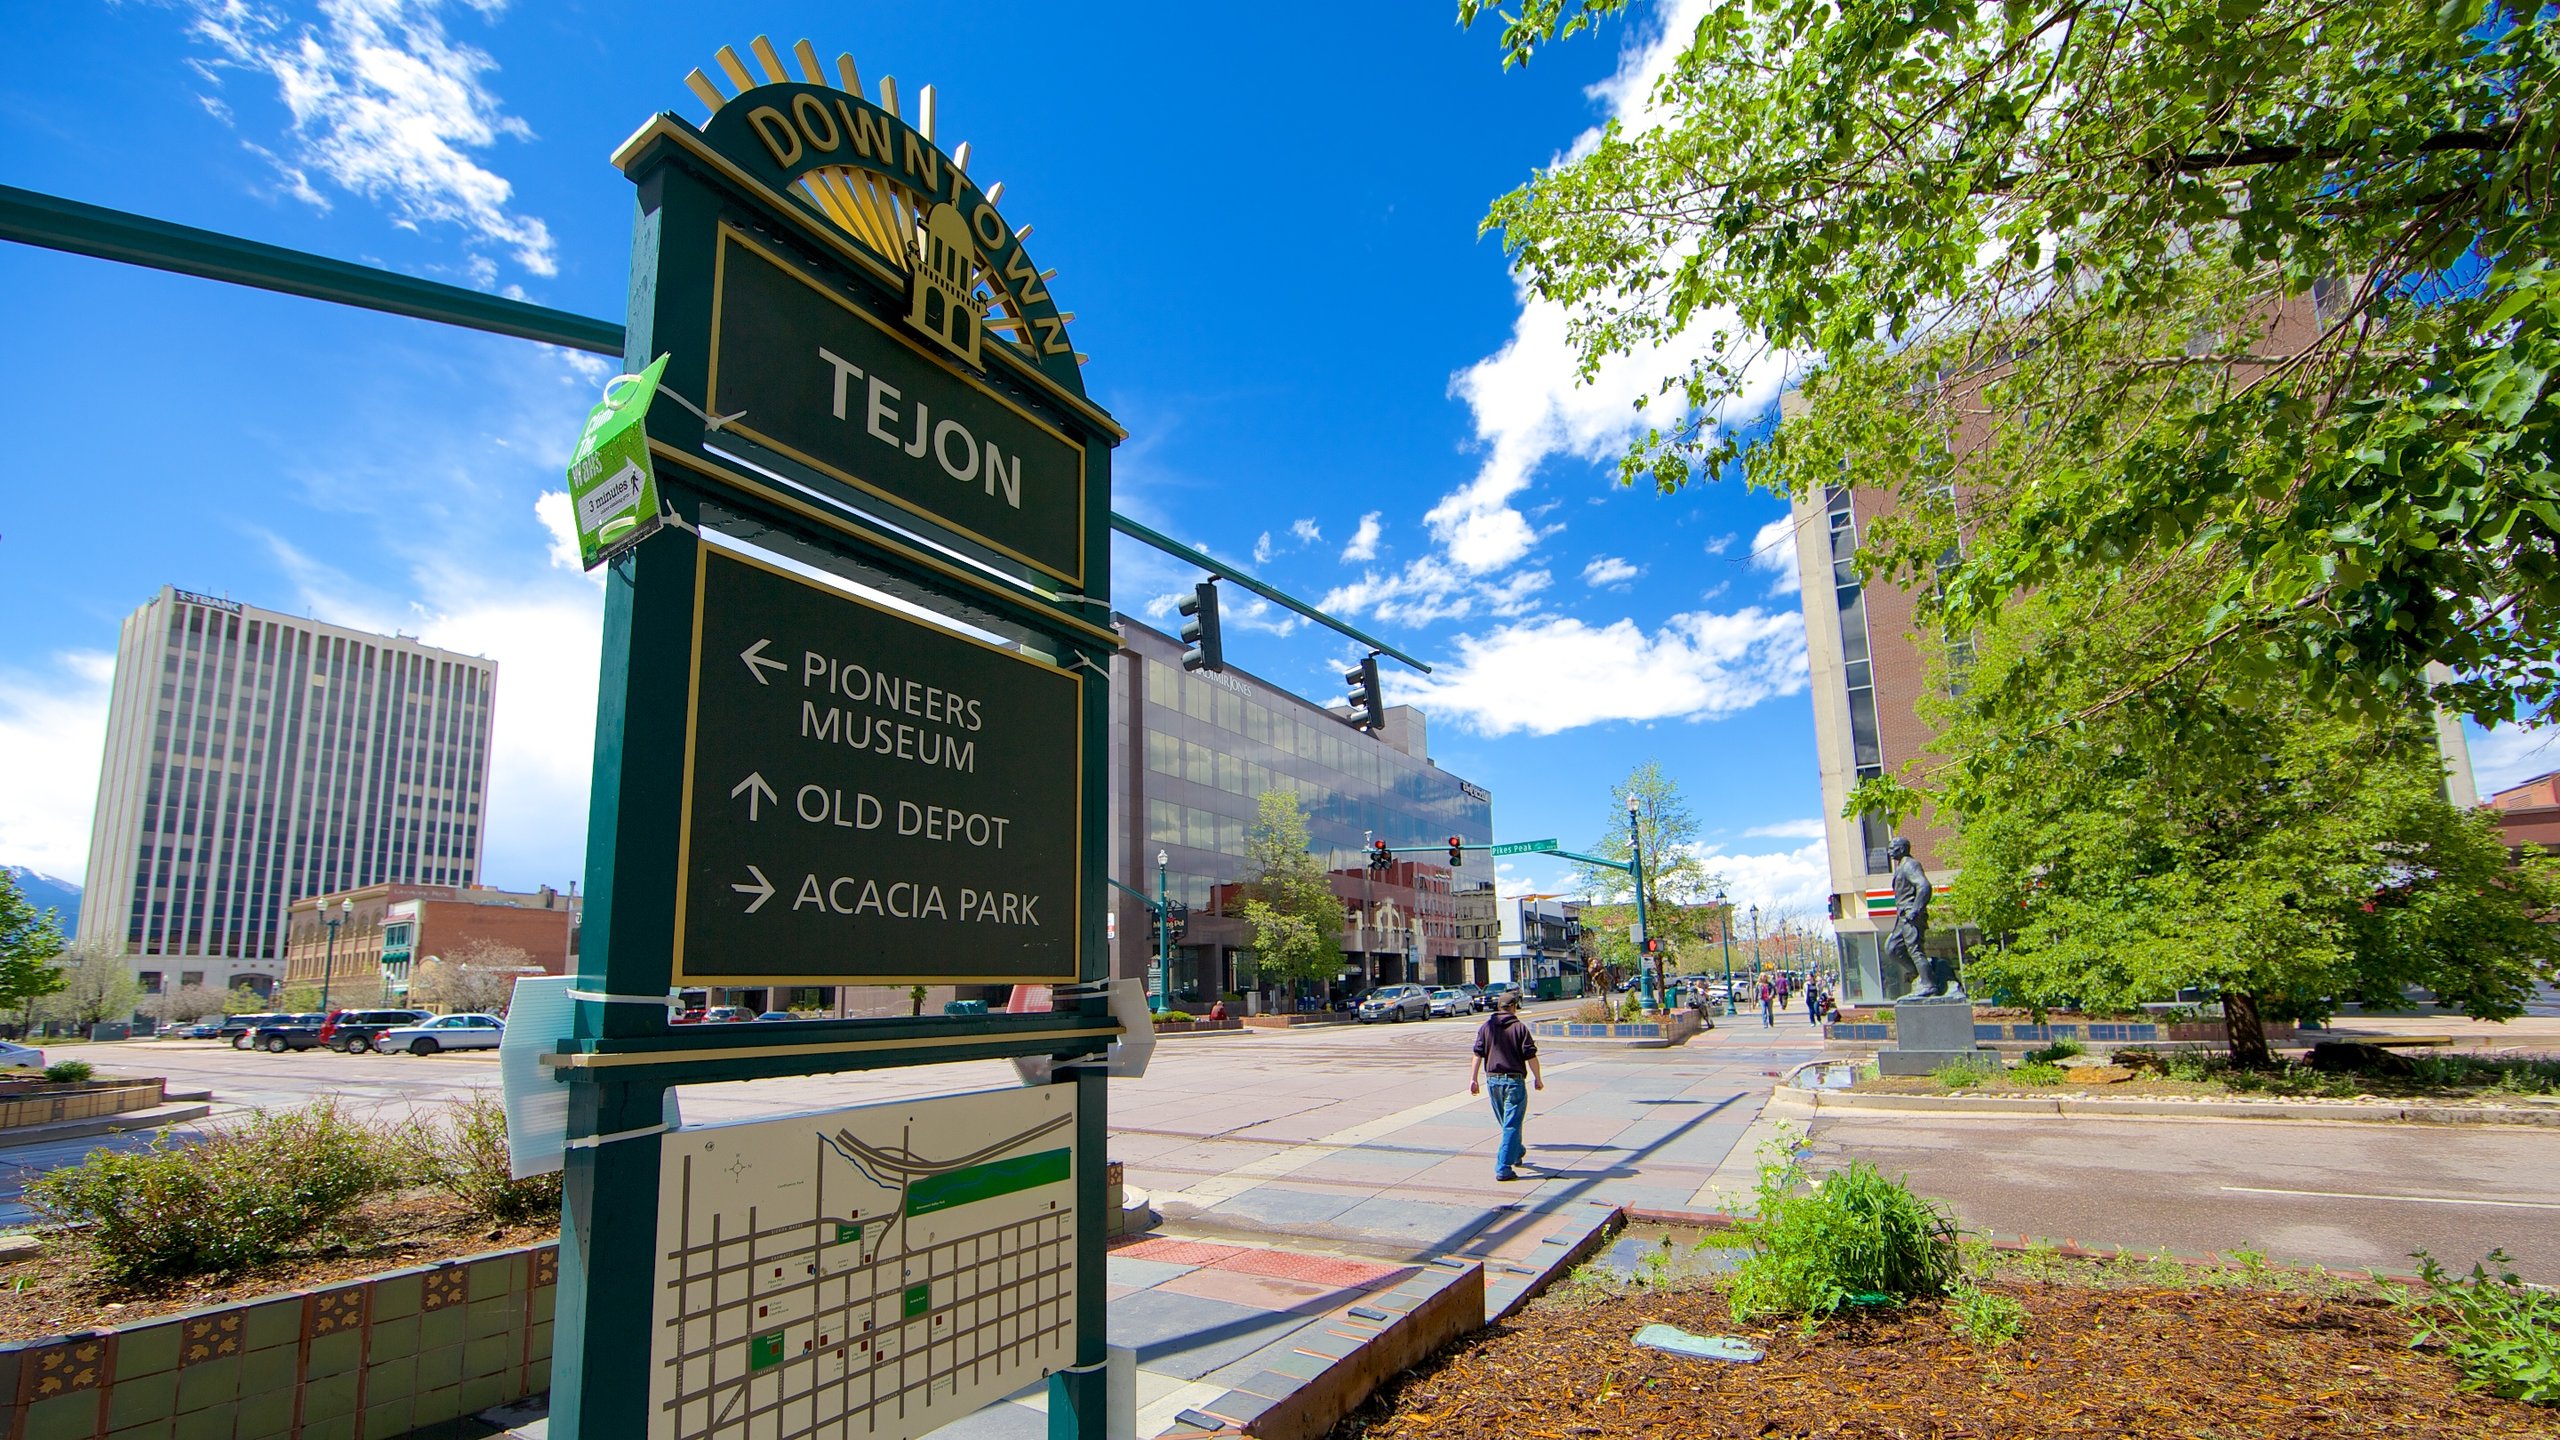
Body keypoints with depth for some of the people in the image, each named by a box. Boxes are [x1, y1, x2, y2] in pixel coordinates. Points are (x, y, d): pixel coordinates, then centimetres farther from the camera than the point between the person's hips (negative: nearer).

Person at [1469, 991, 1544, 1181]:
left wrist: (1473, 1079, 4)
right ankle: (1503, 1168, -6)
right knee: (1512, 1125, -1)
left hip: (1492, 1080, 5)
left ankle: (1517, 1152, 43)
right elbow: (1531, 1057, -8)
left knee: (1505, 1122, 23)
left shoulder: (1485, 1027, 4)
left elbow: (1478, 1055, 1)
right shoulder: (1519, 1028, -8)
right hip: (1513, 1081, -5)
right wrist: (1538, 1079, 4)